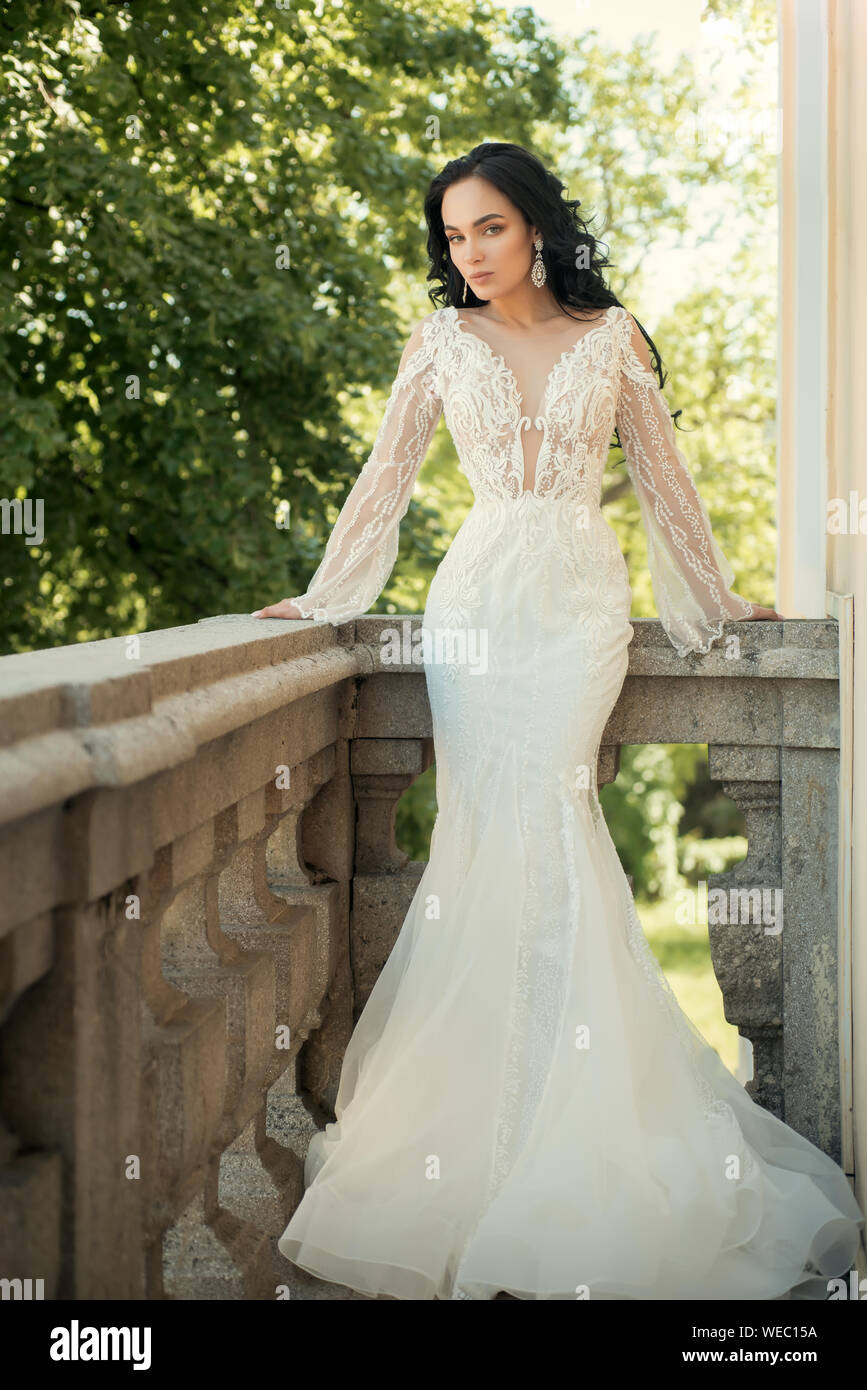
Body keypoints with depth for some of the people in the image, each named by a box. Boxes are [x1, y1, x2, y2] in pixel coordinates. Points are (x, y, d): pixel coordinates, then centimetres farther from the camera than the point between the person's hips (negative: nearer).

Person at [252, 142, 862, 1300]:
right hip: (479, 599, 1)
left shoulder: (609, 335, 7)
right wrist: (323, 597, 10)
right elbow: (386, 480, 12)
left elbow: (663, 475, 12)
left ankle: (553, 1106, -2)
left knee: (538, 816, -12)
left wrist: (716, 596, 16)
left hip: (581, 601, -1)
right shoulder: (440, 344, 8)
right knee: (501, 826, -6)